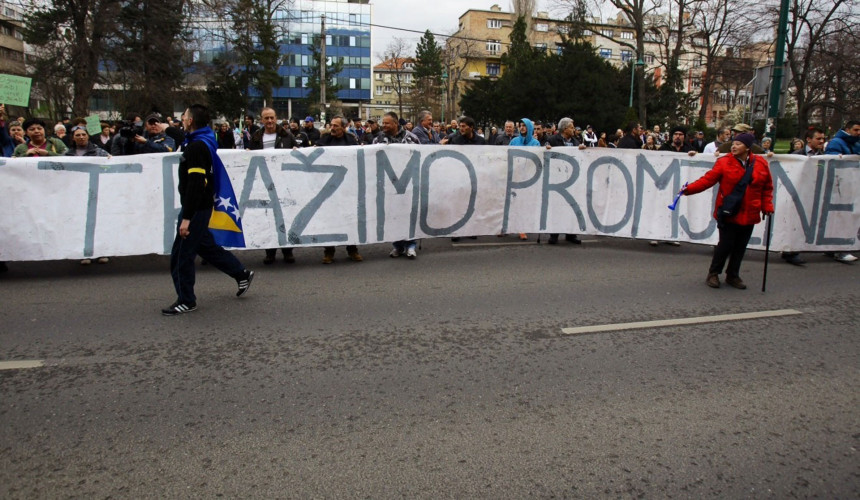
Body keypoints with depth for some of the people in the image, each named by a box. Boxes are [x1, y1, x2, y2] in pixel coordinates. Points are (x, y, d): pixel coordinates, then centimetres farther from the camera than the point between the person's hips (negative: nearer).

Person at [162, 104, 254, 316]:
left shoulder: (197, 146, -19)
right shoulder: (204, 142, 12)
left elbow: (195, 184, -26)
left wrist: (187, 217, -26)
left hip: (197, 208, -10)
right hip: (200, 207, 10)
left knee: (181, 254, -2)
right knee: (206, 246, 21)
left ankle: (186, 301, 9)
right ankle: (242, 274, 30)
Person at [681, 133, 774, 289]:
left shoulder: (761, 163, 4)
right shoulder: (724, 162, -5)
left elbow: (767, 187, 12)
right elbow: (708, 179, -12)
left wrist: (767, 206, 4)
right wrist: (689, 189, -25)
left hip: (749, 215, 3)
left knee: (740, 247, 10)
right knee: (725, 244, -2)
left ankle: (733, 276, 26)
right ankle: (713, 273, 18)